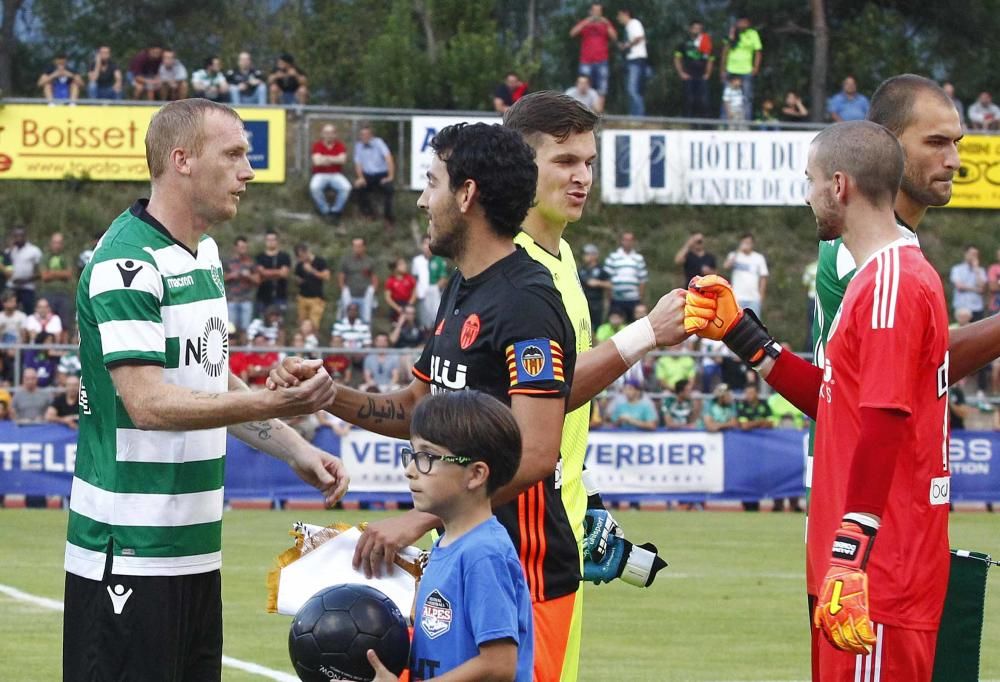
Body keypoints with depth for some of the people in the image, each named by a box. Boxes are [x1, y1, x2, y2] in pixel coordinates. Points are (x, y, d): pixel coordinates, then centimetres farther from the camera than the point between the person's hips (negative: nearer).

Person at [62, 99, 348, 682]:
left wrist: (295, 450, 12)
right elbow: (148, 402, -24)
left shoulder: (205, 255, 14)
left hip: (196, 548, 9)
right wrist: (272, 404, -33)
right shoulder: (126, 265, -15)